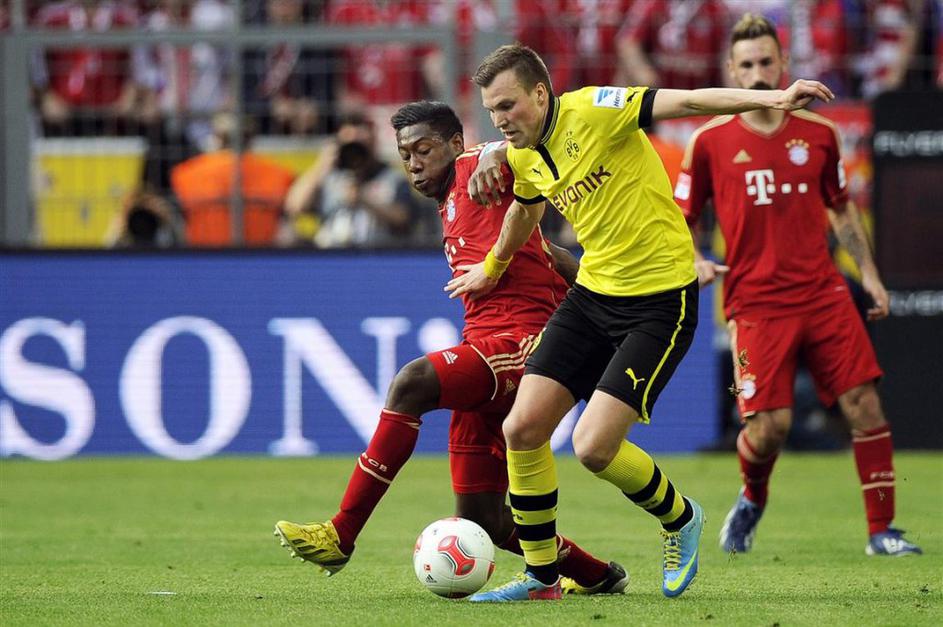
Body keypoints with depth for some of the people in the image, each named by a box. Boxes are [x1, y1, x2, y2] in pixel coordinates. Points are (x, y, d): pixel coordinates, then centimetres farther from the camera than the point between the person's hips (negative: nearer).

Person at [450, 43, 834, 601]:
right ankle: (541, 577, 14)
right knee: (522, 429, -3)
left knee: (594, 447, -16)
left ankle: (681, 519, 15)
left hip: (660, 301, -8)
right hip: (592, 295, 8)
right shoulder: (523, 156, 6)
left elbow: (688, 102, -27)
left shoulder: (592, 111, -17)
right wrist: (492, 269, 46)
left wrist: (772, 99, -41)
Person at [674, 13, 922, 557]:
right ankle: (752, 501, 23)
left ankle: (881, 529, 2)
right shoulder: (711, 142, 1)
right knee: (770, 425, -11)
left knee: (865, 405, -7)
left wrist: (868, 271, 14)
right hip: (756, 303, -2)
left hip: (824, 293, 3)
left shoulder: (818, 133, 8)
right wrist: (695, 262, -9)